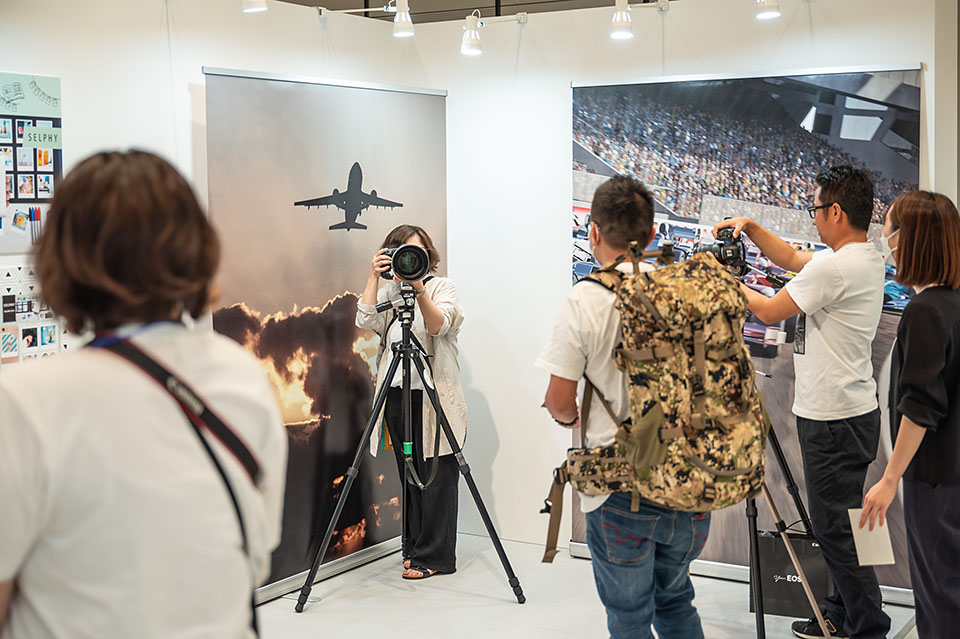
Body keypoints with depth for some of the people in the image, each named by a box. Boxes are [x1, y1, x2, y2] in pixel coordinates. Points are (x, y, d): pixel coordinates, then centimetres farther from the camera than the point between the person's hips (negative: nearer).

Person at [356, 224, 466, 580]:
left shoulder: (442, 287, 1)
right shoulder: (387, 291, 12)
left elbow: (438, 326, -17)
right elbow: (366, 321, -6)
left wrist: (419, 290, -29)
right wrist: (374, 277, -11)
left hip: (435, 397, -4)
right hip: (397, 394, 4)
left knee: (436, 477, -2)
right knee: (409, 477, 11)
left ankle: (434, 557, 5)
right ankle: (414, 550, 21)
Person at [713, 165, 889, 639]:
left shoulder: (833, 267, -21)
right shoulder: (868, 259, 10)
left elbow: (770, 311, -11)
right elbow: (791, 258, 22)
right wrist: (750, 227, 13)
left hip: (833, 418, -10)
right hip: (855, 409, 10)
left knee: (835, 524, -2)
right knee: (836, 520, 17)